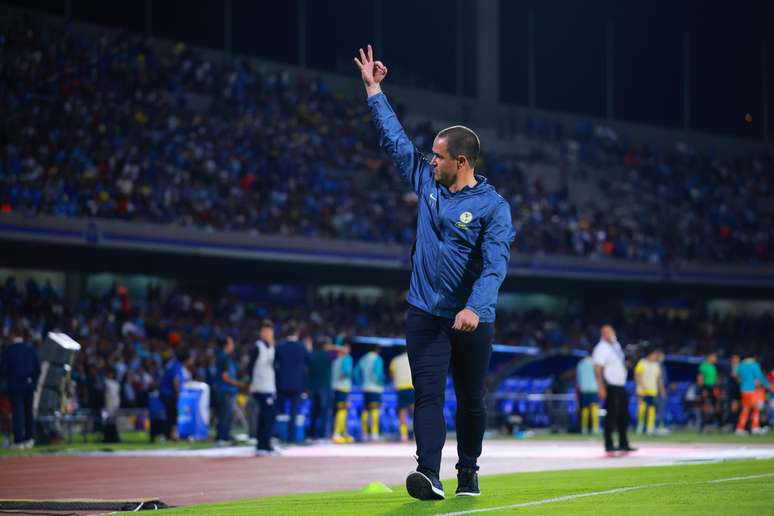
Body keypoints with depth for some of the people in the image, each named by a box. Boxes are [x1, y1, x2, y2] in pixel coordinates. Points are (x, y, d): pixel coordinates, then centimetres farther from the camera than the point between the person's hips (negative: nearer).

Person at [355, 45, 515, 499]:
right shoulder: (427, 181, 7)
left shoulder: (492, 205, -9)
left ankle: (469, 472, 23)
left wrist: (474, 308, -33)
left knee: (471, 400, 9)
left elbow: (495, 263, -19)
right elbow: (395, 138, 15)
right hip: (426, 313, 3)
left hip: (472, 320, -3)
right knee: (429, 396, -10)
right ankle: (429, 475, -21)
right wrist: (374, 90, 16)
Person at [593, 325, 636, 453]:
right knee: (612, 416, -7)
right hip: (611, 387, -9)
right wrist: (601, 387, -25)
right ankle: (609, 445, -3)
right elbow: (597, 369, -19)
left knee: (624, 416, 12)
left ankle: (623, 444, 20)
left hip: (621, 385, 9)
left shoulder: (616, 345, 15)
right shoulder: (601, 348, -13)